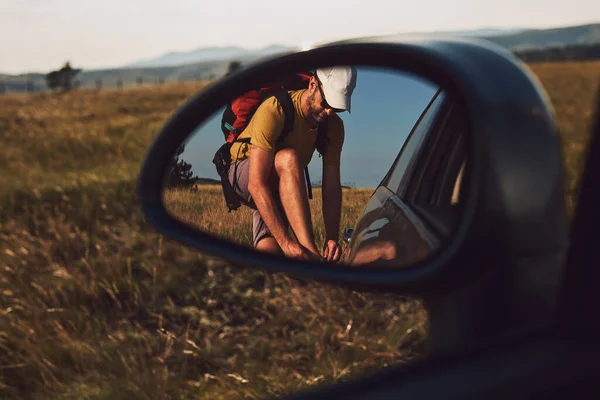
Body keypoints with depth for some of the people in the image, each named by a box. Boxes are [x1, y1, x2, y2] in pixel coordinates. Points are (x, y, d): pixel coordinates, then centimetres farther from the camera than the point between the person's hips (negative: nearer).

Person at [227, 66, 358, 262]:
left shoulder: (334, 126, -10)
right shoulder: (274, 110, -30)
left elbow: (332, 186, -15)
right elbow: (256, 184, -36)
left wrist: (332, 238, -29)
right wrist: (286, 241, -43)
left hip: (283, 188, 5)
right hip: (243, 176, -4)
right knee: (289, 158, -38)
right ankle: (311, 255, -39)